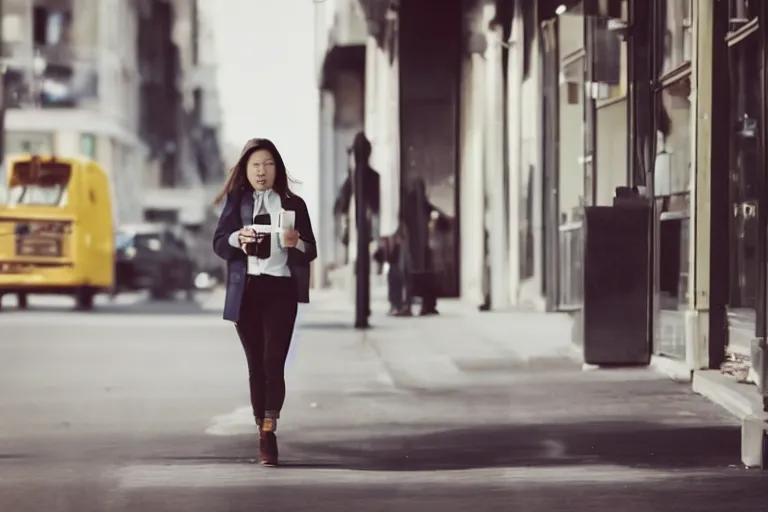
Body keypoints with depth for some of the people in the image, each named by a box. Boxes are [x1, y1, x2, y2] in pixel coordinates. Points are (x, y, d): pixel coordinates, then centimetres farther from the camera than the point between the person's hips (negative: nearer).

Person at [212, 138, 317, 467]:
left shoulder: (293, 204, 8)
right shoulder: (235, 201, 9)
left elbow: (311, 251, 7)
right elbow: (219, 244, 2)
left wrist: (296, 242, -15)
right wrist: (237, 237, -18)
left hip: (281, 289, -1)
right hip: (246, 289, 1)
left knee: (273, 360, -13)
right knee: (255, 363, 6)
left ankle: (268, 433, -19)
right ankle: (264, 434, 12)